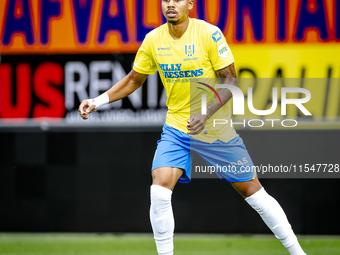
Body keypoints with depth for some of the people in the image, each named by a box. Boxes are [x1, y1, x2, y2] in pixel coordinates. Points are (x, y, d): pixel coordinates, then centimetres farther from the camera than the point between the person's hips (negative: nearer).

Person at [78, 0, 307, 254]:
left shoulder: (209, 33, -16)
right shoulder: (153, 40, -3)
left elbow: (230, 80, -14)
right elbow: (134, 79, 11)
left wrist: (206, 114, -27)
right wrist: (97, 101, 0)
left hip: (216, 128, -3)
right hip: (176, 128, 3)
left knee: (252, 191, 4)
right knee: (159, 191, -17)